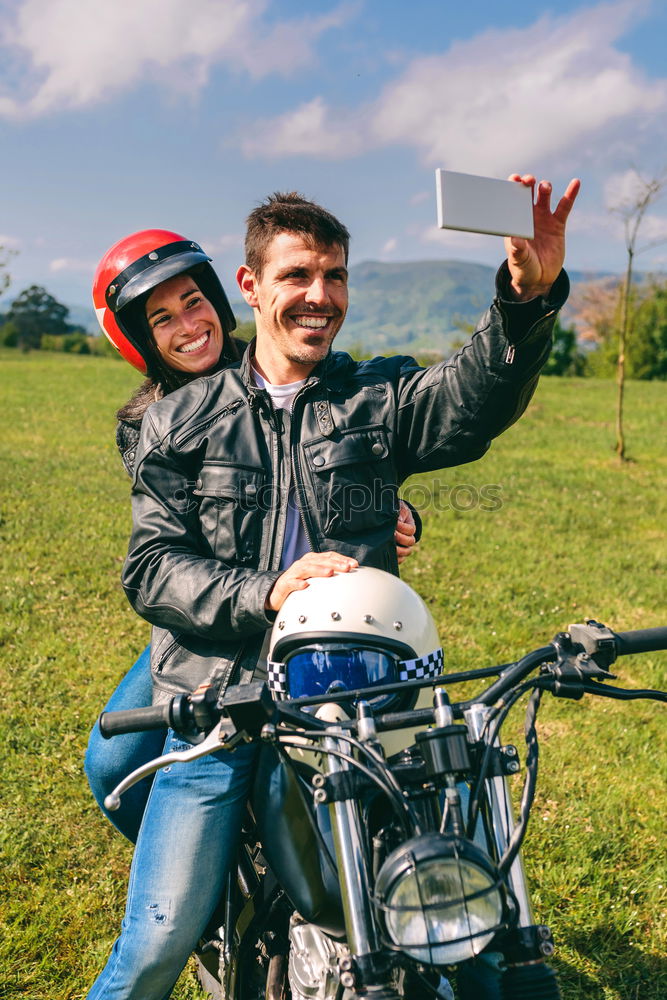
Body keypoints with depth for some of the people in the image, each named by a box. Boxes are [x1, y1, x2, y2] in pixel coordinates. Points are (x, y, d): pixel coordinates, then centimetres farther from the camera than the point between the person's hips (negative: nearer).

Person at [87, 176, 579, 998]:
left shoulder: (381, 399, 8)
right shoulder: (184, 420, 9)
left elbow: (474, 399, -14)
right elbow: (150, 567, 1)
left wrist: (529, 296, -34)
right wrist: (264, 593, -17)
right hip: (220, 698, 0)